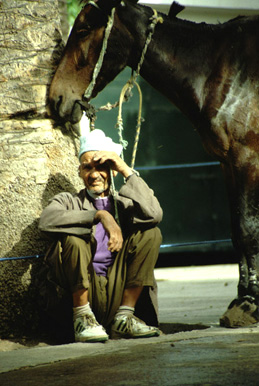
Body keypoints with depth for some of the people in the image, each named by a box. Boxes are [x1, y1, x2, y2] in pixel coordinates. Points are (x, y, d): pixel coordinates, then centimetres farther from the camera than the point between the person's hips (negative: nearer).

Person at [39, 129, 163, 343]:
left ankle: (124, 317, -14)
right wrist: (99, 216, -20)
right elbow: (48, 219, -13)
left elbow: (154, 214, -6)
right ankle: (83, 317, -16)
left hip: (118, 291, 2)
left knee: (151, 233, -11)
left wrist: (126, 170, -5)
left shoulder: (124, 203, 18)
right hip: (85, 291, -2)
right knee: (72, 236, -24)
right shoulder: (70, 201, 13)